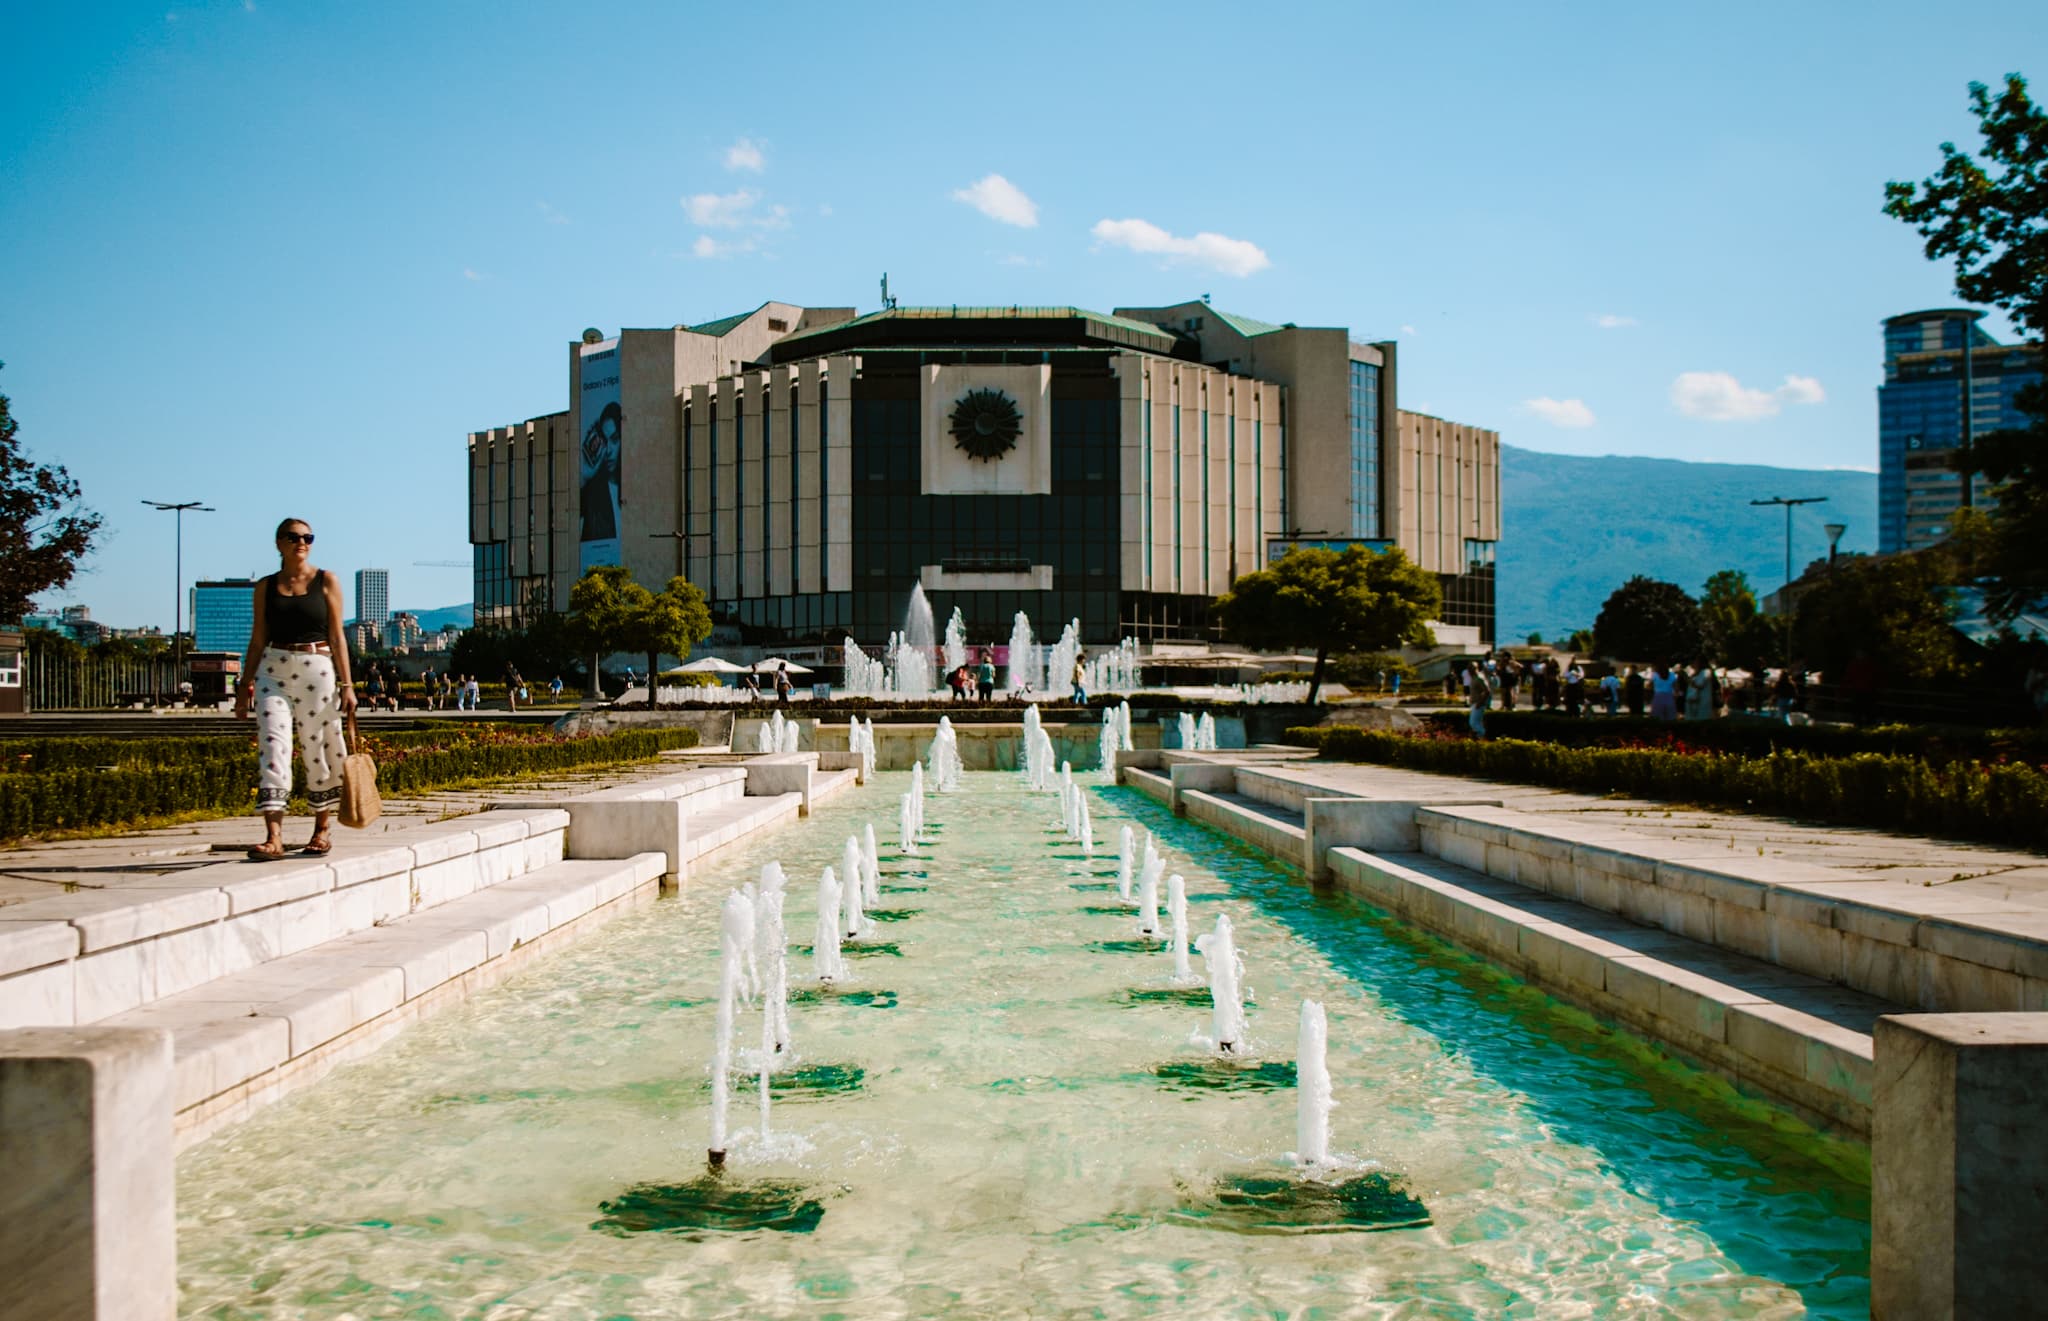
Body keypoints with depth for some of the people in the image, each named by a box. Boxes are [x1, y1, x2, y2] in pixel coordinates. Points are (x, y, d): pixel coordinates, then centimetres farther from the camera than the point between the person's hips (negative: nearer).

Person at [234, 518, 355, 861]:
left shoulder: (326, 582, 5)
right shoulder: (266, 587, 10)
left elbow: (337, 636, 3)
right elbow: (257, 641, 13)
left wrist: (347, 684, -2)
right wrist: (244, 687, 8)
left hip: (317, 671, -1)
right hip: (273, 671, 1)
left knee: (318, 751, 4)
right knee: (272, 747, -11)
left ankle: (322, 830, 20)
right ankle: (273, 838, -16)